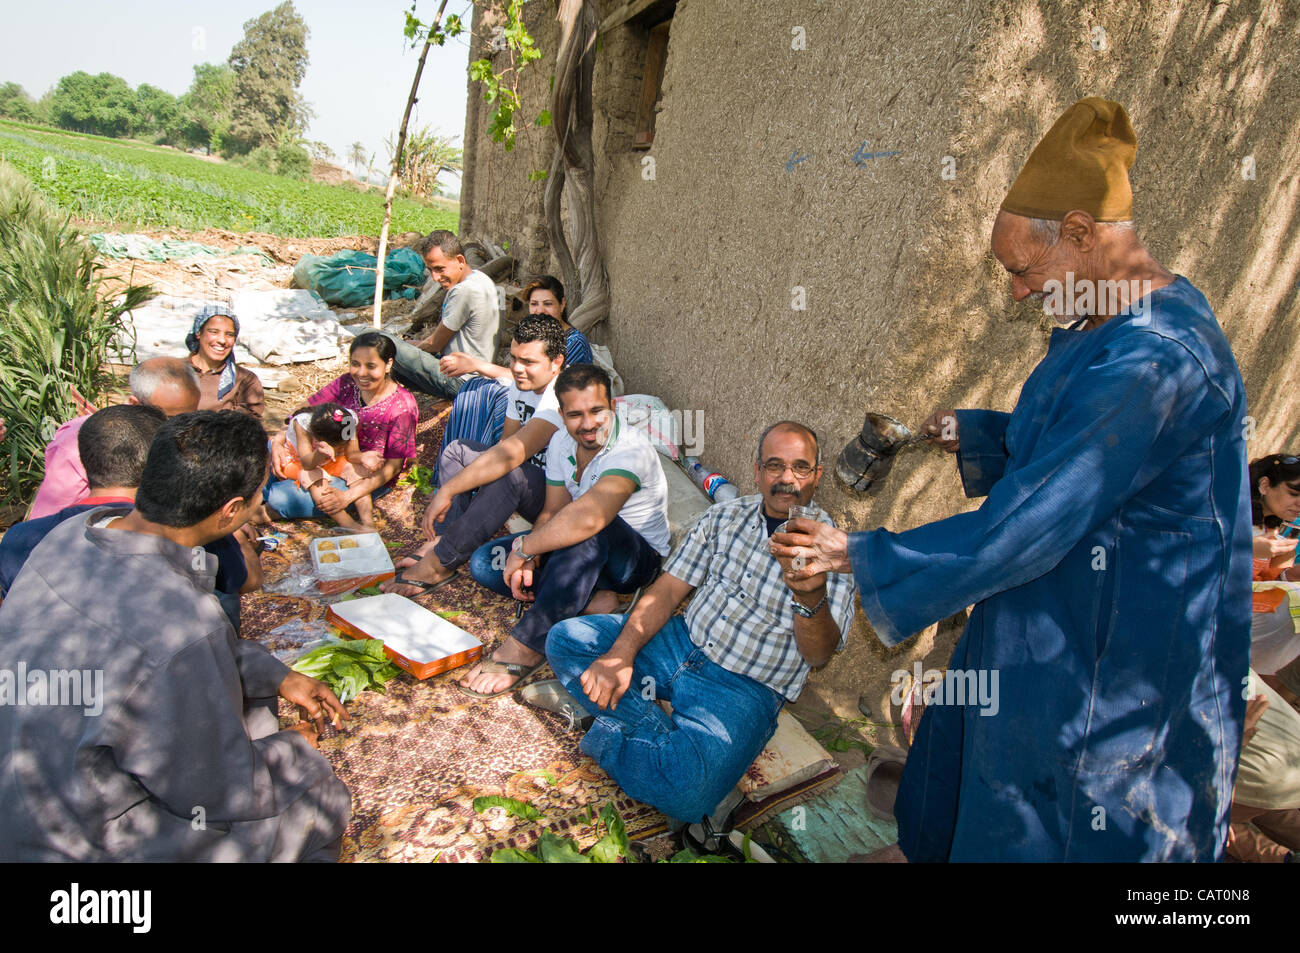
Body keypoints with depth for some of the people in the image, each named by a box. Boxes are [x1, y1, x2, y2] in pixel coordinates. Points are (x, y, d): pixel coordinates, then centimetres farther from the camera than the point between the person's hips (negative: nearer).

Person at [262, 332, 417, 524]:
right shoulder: (348, 383, -6)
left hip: (368, 479, -6)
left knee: (281, 497, -20)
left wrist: (347, 497, -26)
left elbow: (393, 465, -19)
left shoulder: (402, 406, -21)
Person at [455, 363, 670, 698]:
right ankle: (590, 601, -15)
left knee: (589, 533, -42)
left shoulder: (631, 450, -29)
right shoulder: (561, 442, -3)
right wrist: (529, 559, -19)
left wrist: (524, 547, -31)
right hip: (579, 553, 7)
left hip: (638, 558, -7)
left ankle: (525, 647, -32)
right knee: (484, 562, -9)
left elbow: (588, 518, -44)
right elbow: (552, 512, 0)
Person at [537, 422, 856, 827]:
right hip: (683, 643, 5)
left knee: (688, 790, -32)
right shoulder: (725, 516, 6)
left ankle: (608, 730, -5)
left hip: (744, 687, -5)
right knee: (565, 639, -7)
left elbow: (818, 655, -16)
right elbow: (667, 591, 4)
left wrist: (811, 595, -39)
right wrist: (621, 653, -12)